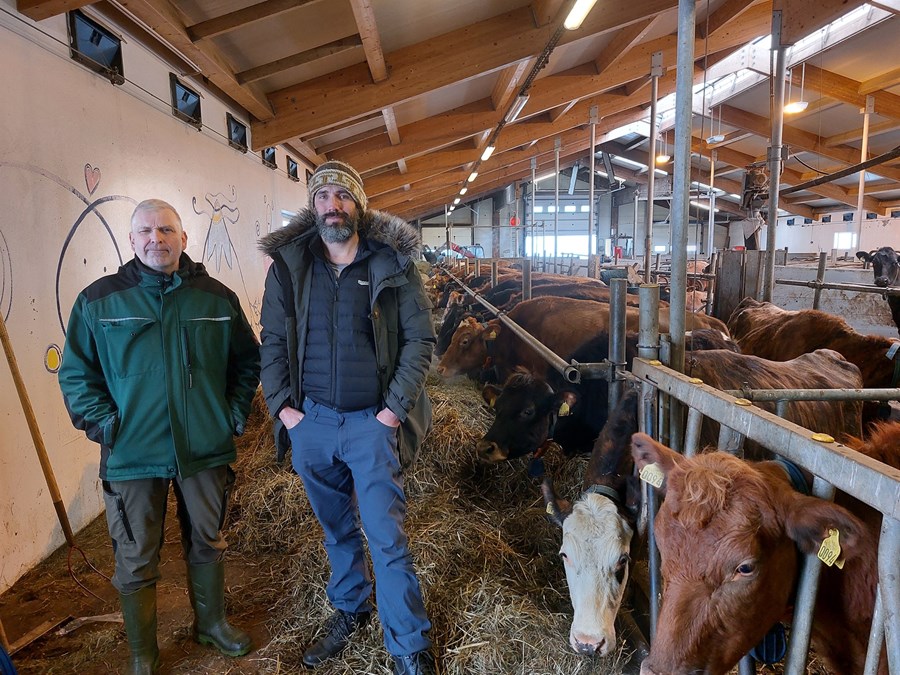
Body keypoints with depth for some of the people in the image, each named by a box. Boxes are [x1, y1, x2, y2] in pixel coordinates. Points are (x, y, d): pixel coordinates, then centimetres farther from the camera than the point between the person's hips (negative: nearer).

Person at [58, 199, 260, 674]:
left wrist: (236, 412, 2)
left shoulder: (217, 297, 2)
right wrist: (103, 423, -9)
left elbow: (247, 359, 10)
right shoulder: (98, 301, -3)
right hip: (132, 456, -1)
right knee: (136, 560, 10)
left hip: (206, 449, 2)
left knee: (207, 544, 19)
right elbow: (75, 373, 1)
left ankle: (212, 622, 41)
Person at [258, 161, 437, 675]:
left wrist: (396, 409, -11)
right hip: (310, 420, 3)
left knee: (387, 537, 1)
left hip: (373, 422, -3)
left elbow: (421, 337, -5)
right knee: (336, 528, 20)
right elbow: (272, 341, 6)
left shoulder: (394, 263, -5)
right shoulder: (287, 265, 2)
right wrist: (282, 406, -3)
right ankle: (350, 609, 44)